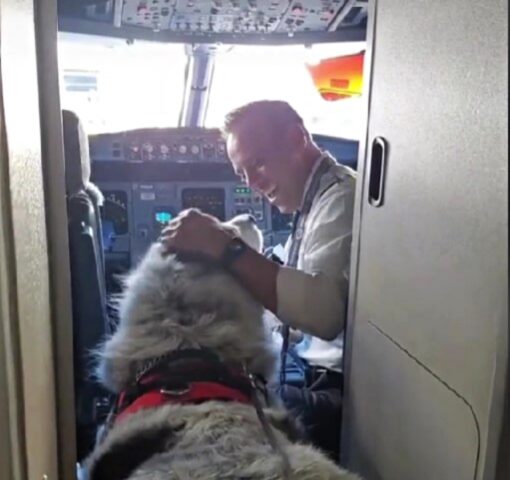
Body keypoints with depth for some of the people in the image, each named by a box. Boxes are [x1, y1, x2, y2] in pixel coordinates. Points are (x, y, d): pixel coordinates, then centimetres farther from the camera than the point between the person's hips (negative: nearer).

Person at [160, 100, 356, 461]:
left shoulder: (341, 196, -15)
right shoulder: (315, 198, 15)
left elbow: (325, 311, -31)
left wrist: (227, 251, -31)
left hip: (333, 391, -8)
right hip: (310, 370, 9)